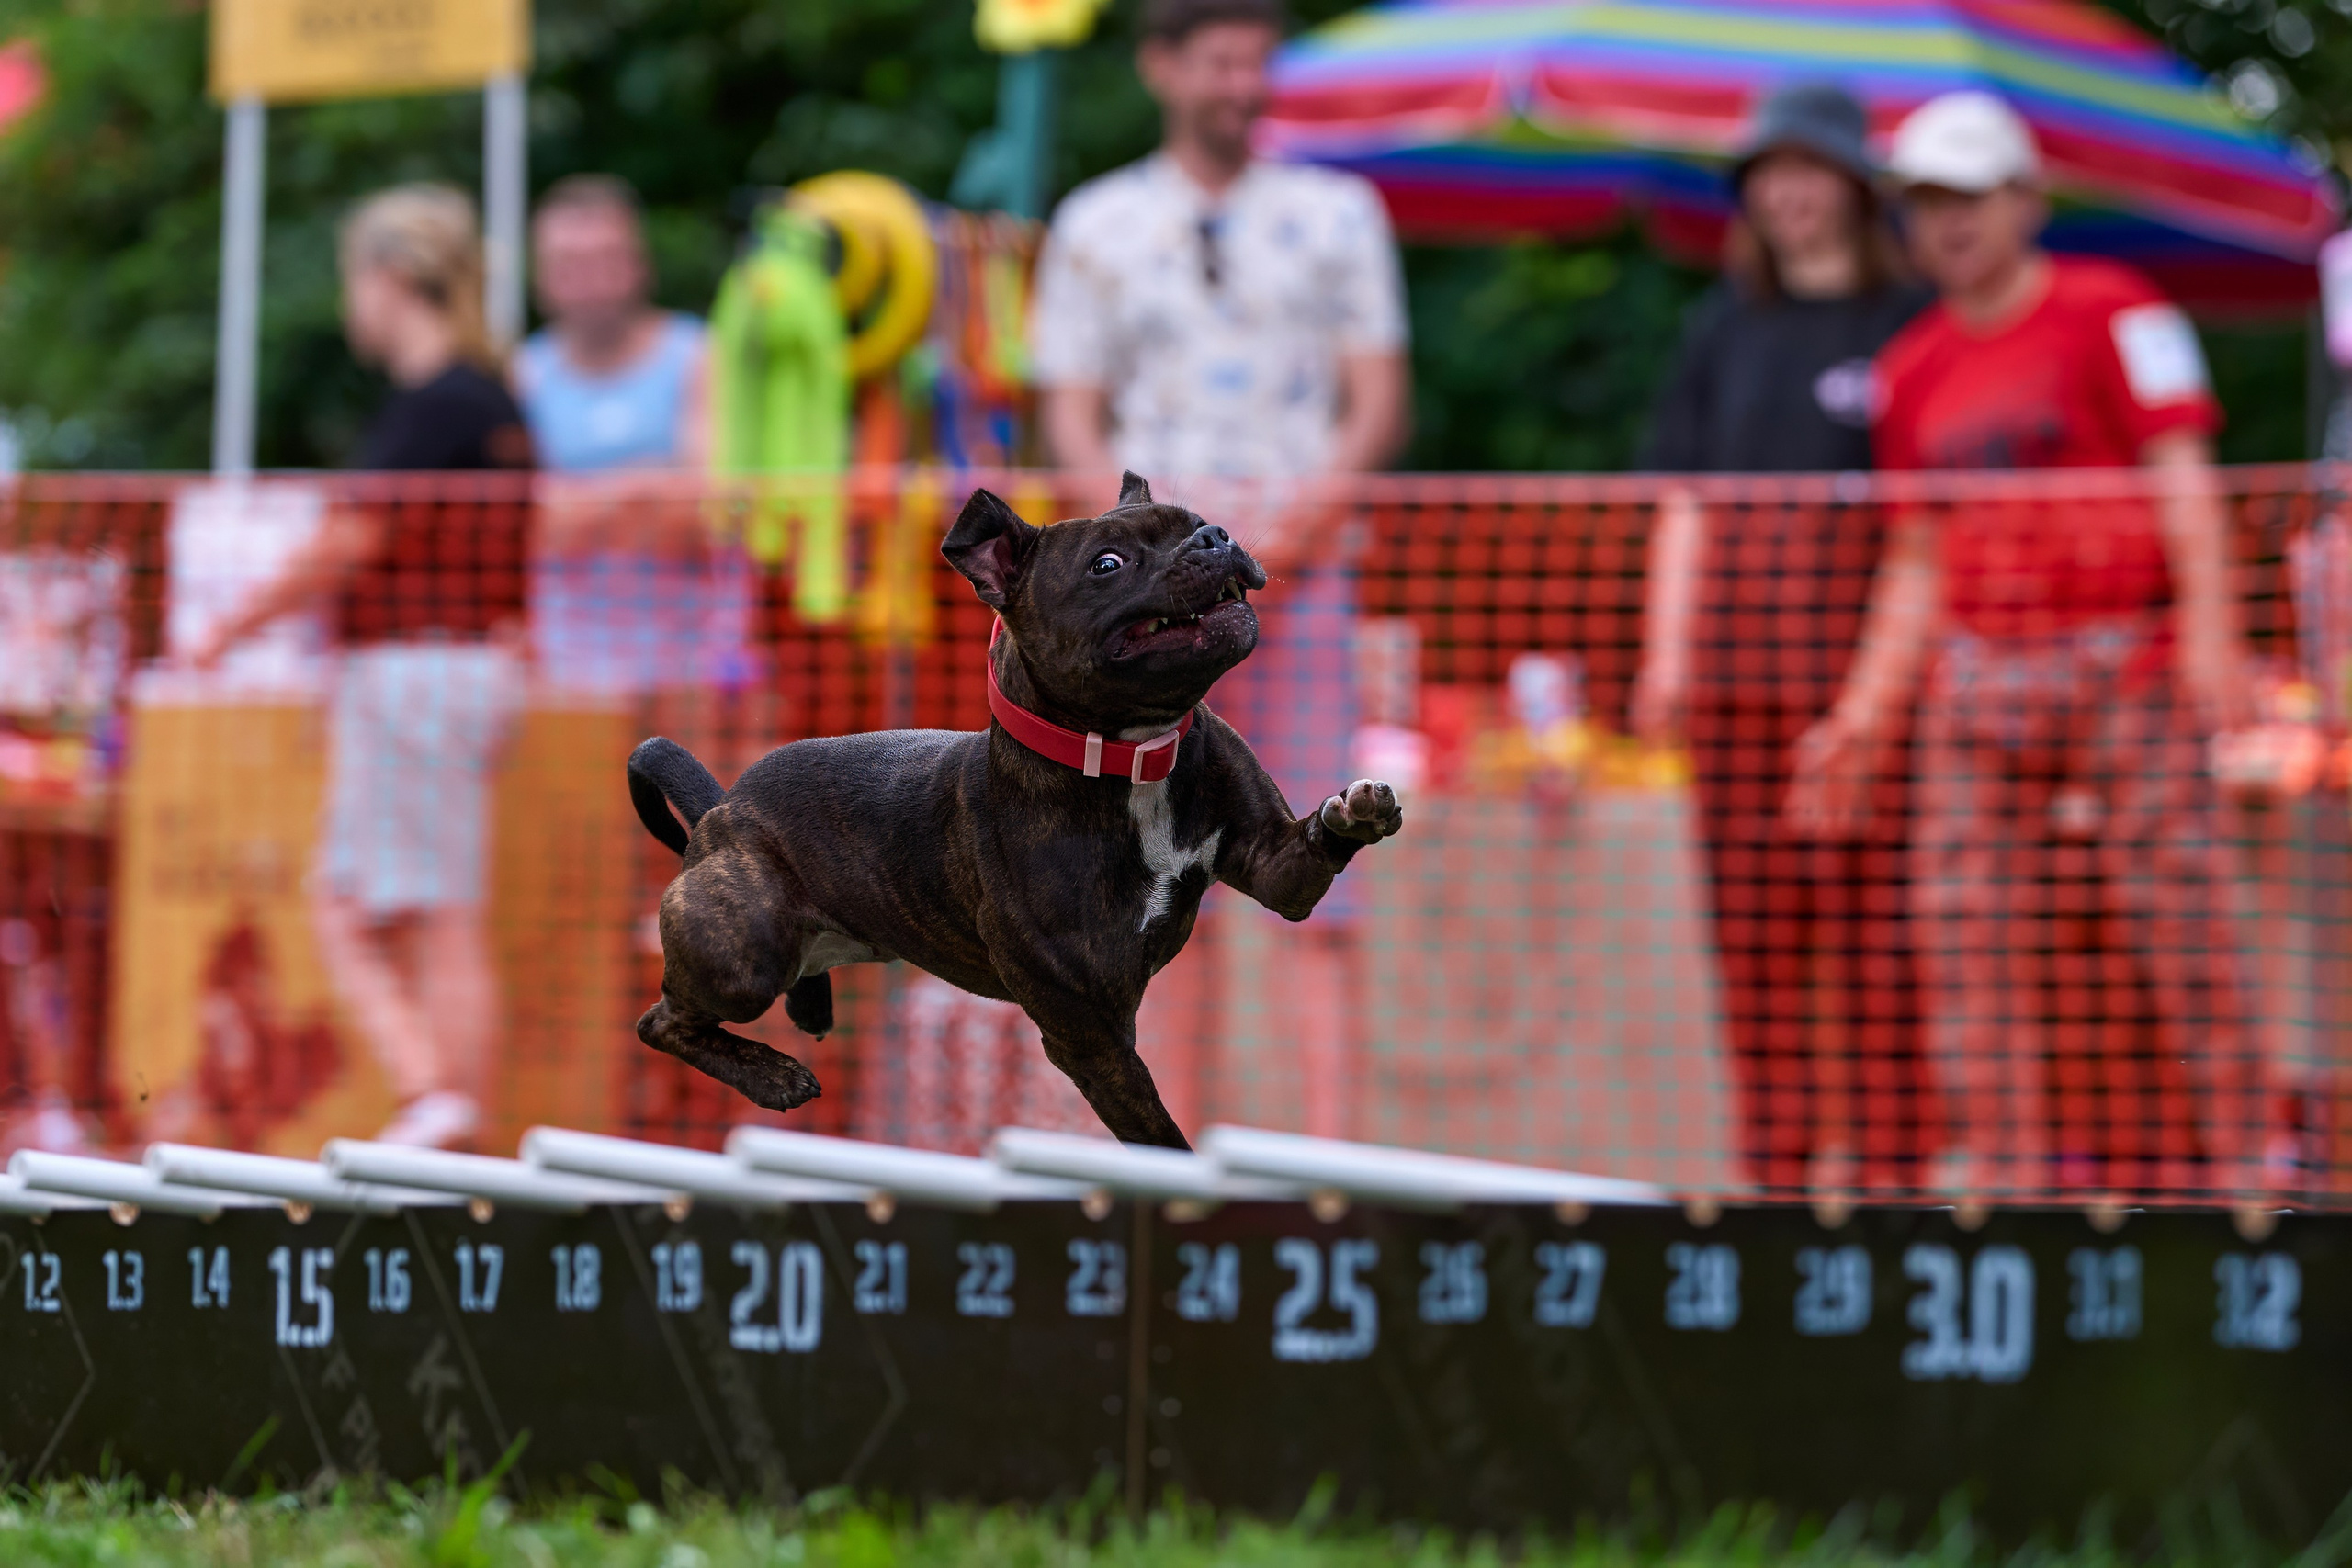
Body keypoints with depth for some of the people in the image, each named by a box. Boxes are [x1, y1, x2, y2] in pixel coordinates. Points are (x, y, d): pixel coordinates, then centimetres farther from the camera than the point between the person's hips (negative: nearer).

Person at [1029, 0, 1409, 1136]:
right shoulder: (1097, 226, 12)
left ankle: (1327, 1133, -13)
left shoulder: (1336, 215, 12)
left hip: (1299, 570, -1)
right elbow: (1071, 417, 8)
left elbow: (1378, 405, 7)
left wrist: (1300, 516, -10)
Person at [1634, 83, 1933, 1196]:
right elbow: (1686, 501, 15)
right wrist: (1667, 650, 6)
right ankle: (1778, 1162, 6)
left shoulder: (1910, 323, 2)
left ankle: (1881, 1154, -5)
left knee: (1872, 910, -7)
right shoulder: (1726, 329, 15)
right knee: (1753, 915, 2)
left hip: (1867, 646, -4)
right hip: (1737, 654, 4)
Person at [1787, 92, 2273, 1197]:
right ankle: (1997, 1169, 1)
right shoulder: (1913, 370, 15)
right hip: (1978, 676, 5)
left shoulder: (2112, 314, 0)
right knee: (1966, 931, -2)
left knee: (2176, 919, -7)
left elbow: (2183, 475, -8)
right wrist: (1861, 718, 14)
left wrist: (2209, 629, -21)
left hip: (2124, 660, -5)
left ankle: (2236, 1159, -2)